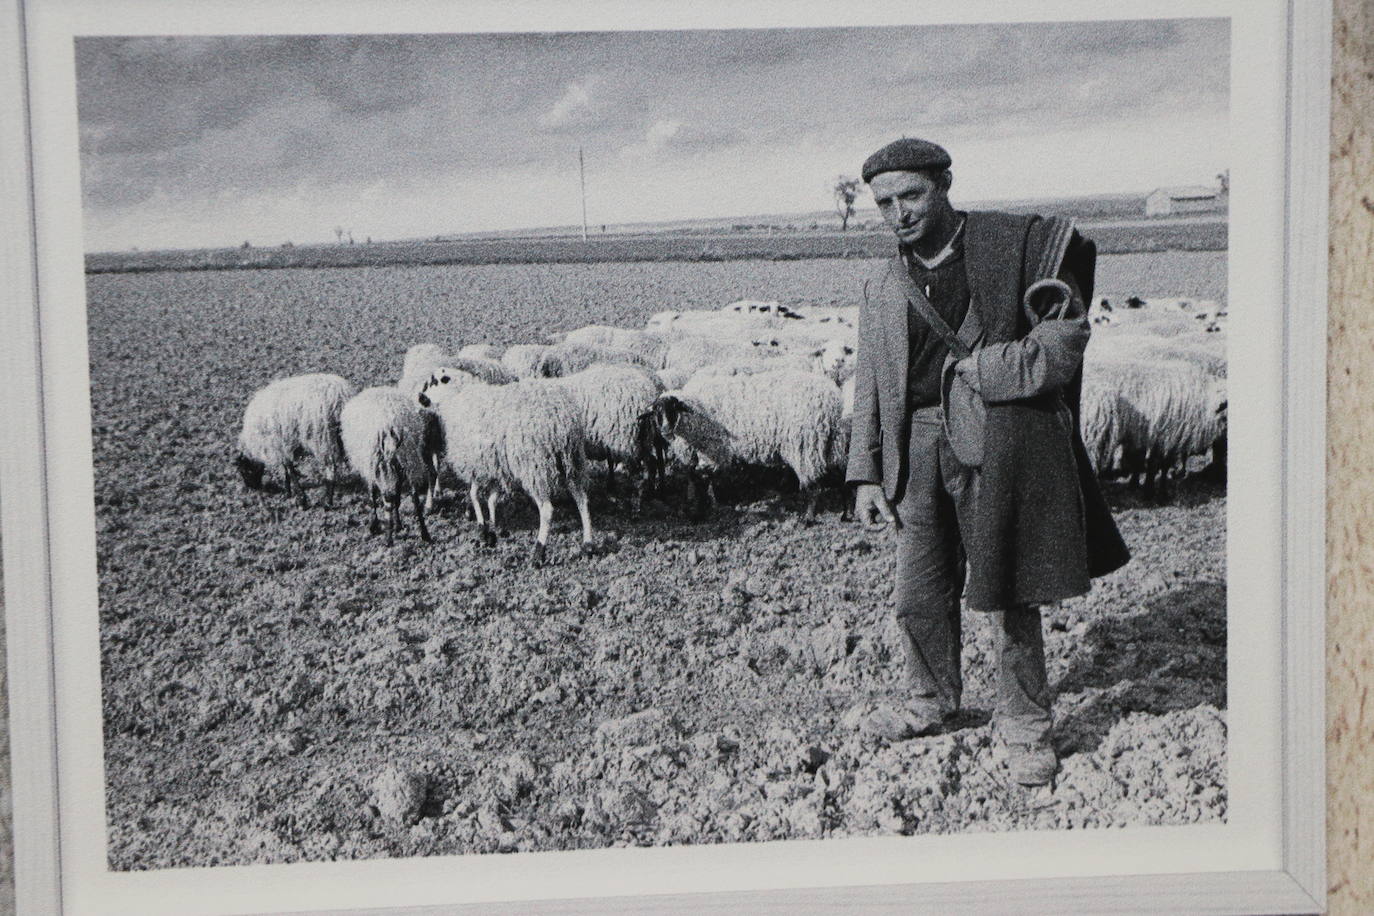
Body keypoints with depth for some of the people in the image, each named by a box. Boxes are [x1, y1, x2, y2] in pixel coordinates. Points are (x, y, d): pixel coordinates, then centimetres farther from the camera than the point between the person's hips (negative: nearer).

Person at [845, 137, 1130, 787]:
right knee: (919, 594, 10)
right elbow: (870, 387, 15)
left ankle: (1024, 725, 18)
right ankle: (931, 704, 32)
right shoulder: (883, 289, 13)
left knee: (1008, 595, 2)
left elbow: (1062, 344, -3)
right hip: (918, 445, 4)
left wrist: (976, 370, -10)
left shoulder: (1017, 245, 0)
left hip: (999, 439, -4)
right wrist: (865, 475, 8)